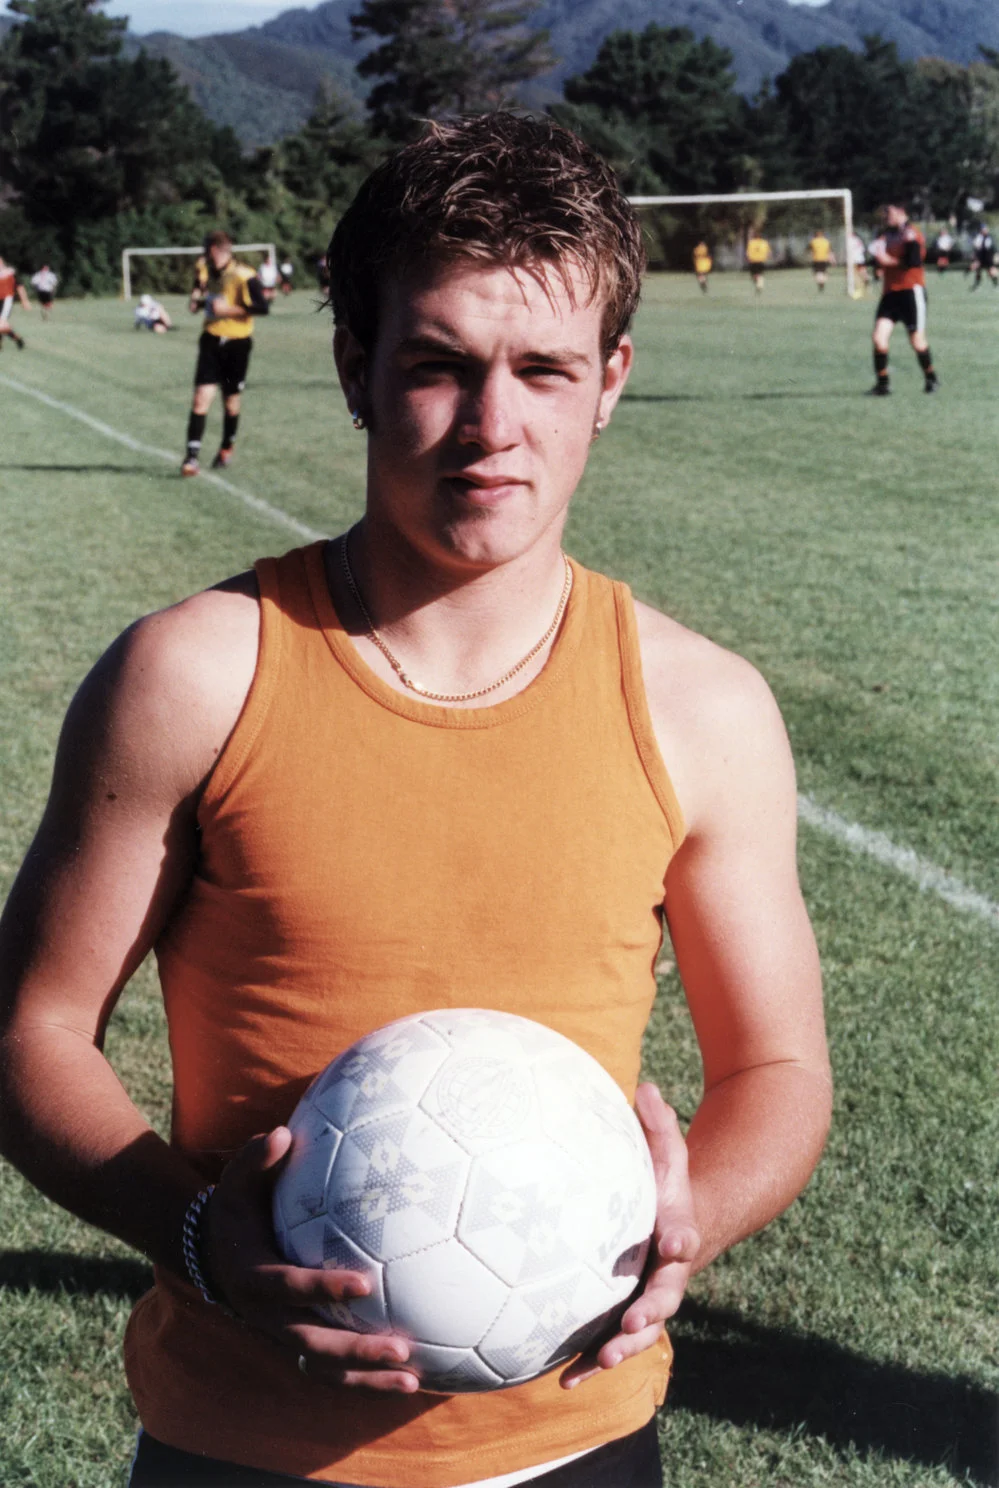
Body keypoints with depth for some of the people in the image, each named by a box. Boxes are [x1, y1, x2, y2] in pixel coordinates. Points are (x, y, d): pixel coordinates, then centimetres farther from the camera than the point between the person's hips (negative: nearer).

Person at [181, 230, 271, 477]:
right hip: (211, 340, 3)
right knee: (202, 397, -10)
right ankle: (192, 456, -11)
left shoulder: (245, 276, -15)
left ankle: (227, 449, 32)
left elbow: (263, 306, -18)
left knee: (231, 401, 9)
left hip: (237, 342, -3)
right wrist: (196, 301, 0)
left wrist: (230, 309, -22)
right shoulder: (203, 269, 4)